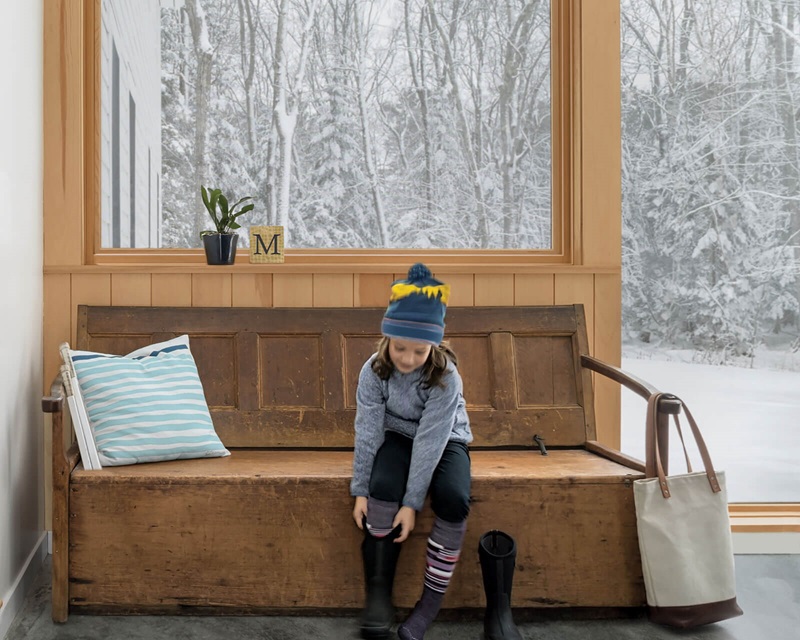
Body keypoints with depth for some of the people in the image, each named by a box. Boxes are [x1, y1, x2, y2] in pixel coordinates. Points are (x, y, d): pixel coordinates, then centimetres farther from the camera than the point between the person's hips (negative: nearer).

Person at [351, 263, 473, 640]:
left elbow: (430, 441, -28)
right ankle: (378, 590, -17)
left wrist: (412, 502, -29)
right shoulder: (374, 370, -19)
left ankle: (432, 598, -16)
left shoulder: (445, 376, -27)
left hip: (445, 441, -1)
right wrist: (360, 491, -18)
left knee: (454, 497, -31)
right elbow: (367, 432, -16)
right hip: (399, 436, 2)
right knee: (383, 486, -31)